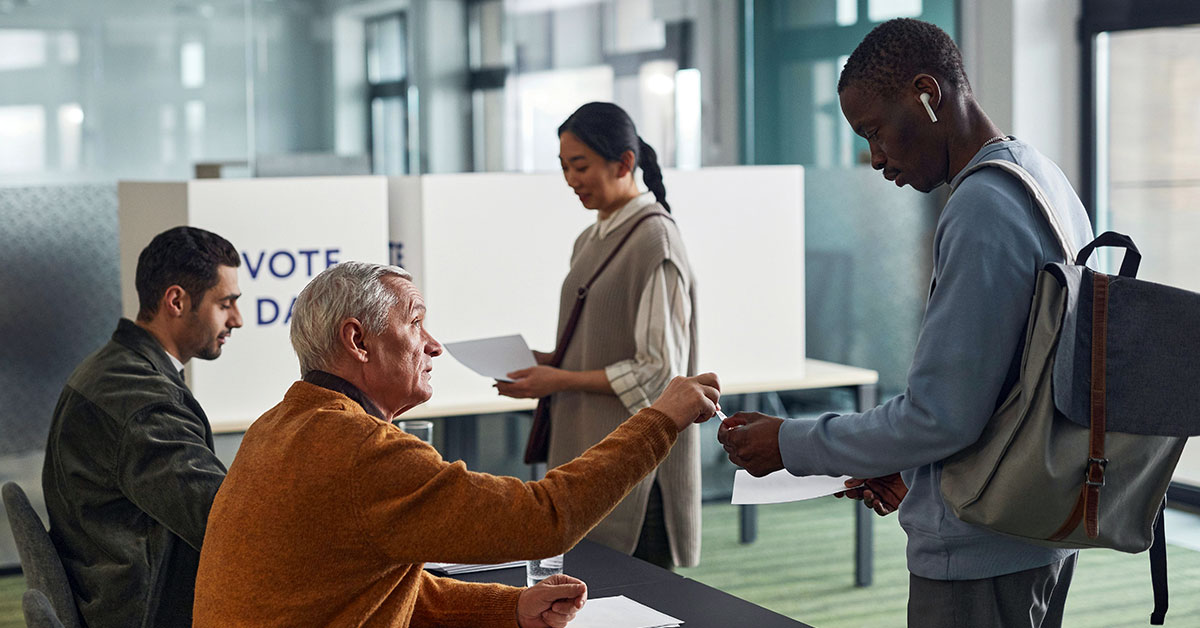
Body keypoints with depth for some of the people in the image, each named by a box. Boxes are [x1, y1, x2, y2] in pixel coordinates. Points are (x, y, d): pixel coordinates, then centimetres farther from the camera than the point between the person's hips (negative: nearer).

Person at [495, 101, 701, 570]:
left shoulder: (654, 241, -11)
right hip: (585, 452, 8)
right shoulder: (590, 242, 16)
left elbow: (660, 371, -15)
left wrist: (562, 380, -15)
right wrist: (545, 362, 5)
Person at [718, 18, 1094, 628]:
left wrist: (792, 444, -14)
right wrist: (911, 468, 15)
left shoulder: (982, 211, -22)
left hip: (979, 555, -10)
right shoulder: (1045, 180, 10)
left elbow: (941, 414, -24)